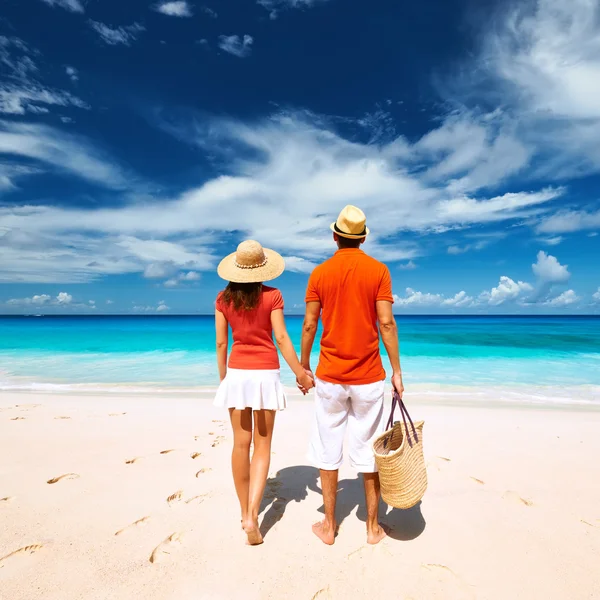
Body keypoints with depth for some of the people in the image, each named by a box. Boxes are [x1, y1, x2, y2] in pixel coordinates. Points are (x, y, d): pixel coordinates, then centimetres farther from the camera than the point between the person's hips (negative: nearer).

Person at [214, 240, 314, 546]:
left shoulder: (223, 298, 1)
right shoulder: (272, 295, -7)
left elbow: (221, 343, 3)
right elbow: (281, 338, -10)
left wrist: (222, 377, 14)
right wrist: (300, 373, -2)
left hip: (237, 372, 3)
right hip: (265, 373, -2)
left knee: (241, 444, 13)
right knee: (262, 446, 7)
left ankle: (245, 512, 27)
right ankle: (252, 515, -1)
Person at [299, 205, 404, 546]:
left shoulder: (320, 274, -1)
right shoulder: (378, 270, -4)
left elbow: (309, 326, -1)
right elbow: (386, 322, -9)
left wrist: (304, 367, 11)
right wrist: (397, 370, -1)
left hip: (329, 377, 1)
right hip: (369, 377, 0)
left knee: (328, 452, 13)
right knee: (369, 453, 12)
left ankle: (329, 526, 26)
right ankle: (373, 527, 27)